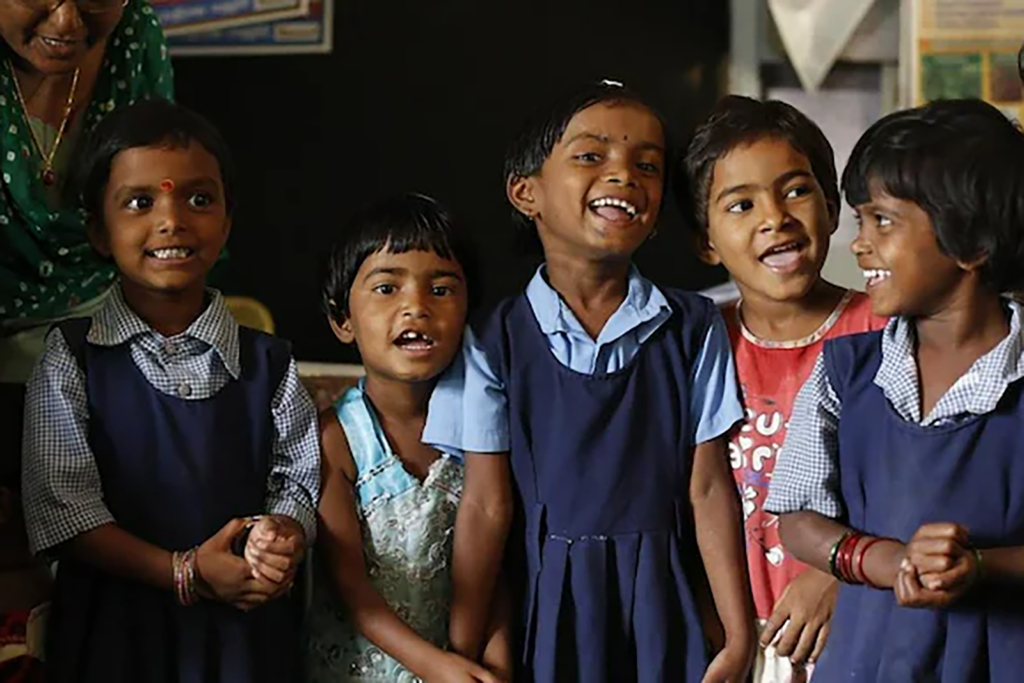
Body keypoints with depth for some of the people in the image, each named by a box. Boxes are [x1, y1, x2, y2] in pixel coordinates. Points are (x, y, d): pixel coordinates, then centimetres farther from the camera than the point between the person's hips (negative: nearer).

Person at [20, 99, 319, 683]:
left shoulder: (268, 364, 3)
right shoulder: (72, 358, -3)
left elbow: (298, 479, 4)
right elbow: (61, 504, -8)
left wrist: (286, 538, -20)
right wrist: (185, 571, -17)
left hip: (246, 630, 2)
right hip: (115, 629, -1)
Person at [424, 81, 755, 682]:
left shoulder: (693, 329, 0)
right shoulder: (495, 343, -3)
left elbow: (709, 488, -1)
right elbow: (485, 508, -3)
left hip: (660, 604, 1)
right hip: (549, 605, -1)